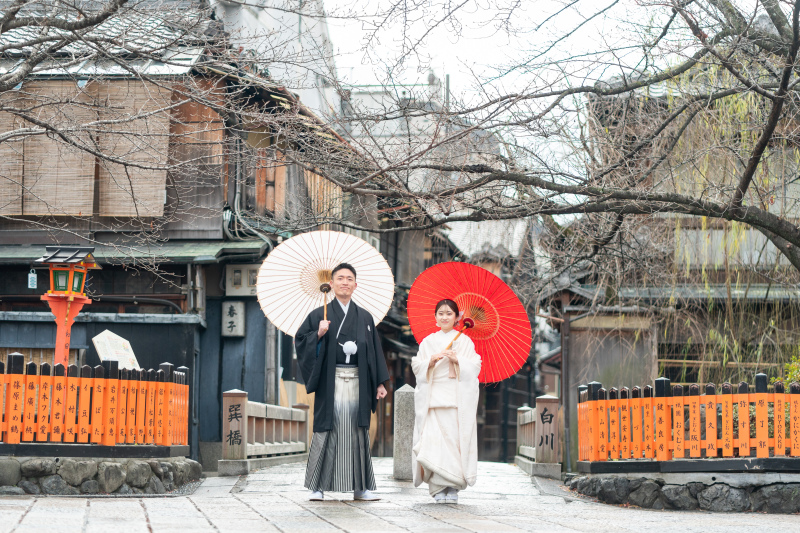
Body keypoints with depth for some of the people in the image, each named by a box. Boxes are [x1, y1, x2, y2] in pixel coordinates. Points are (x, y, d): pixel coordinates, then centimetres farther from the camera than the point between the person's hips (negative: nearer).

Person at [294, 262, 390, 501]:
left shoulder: (365, 318, 13)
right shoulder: (319, 315, 6)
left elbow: (375, 351, 12)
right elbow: (300, 340, 3)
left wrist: (380, 383, 6)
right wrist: (318, 334, -15)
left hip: (358, 383, 2)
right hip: (330, 383, -2)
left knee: (358, 433, 2)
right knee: (327, 432, -4)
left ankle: (360, 488, 7)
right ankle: (318, 487, 1)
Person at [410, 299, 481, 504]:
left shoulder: (464, 341, 10)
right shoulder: (428, 341, 15)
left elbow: (475, 367, 2)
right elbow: (416, 366, 9)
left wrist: (458, 360, -13)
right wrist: (431, 360, -9)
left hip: (458, 399, -1)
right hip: (433, 398, 1)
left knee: (456, 439, -9)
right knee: (433, 439, -10)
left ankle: (453, 487, -3)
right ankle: (439, 488, -8)